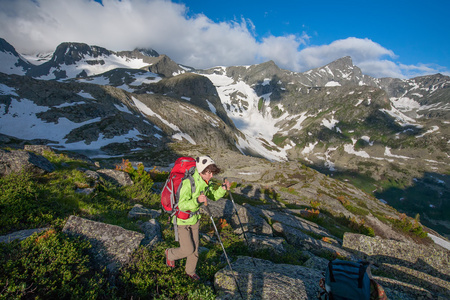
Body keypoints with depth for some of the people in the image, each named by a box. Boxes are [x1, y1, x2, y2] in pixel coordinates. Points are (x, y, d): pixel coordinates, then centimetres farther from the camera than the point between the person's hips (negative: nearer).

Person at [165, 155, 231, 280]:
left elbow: (213, 196, 6)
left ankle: (190, 271, 43)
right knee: (188, 250, 2)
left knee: (195, 248, 17)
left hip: (194, 218, 7)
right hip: (182, 220, -7)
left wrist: (223, 189, -11)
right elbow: (182, 205, -34)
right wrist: (197, 201, -50)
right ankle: (170, 254, 34)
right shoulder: (188, 182, -32)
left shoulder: (205, 181, -8)